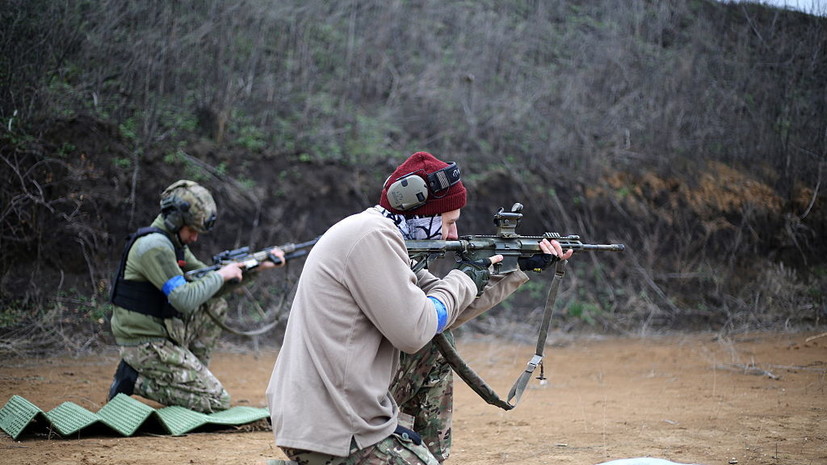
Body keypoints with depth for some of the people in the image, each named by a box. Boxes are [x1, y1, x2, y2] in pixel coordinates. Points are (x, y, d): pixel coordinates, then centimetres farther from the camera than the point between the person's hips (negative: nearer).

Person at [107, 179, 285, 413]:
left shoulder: (173, 243, 12)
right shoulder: (154, 246, -19)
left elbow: (210, 285, 17)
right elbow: (184, 299, -26)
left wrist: (259, 265, 9)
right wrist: (221, 275, -12)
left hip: (161, 332, 10)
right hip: (146, 345, -9)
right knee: (217, 401, -9)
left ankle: (192, 373, 11)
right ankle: (136, 380, -5)